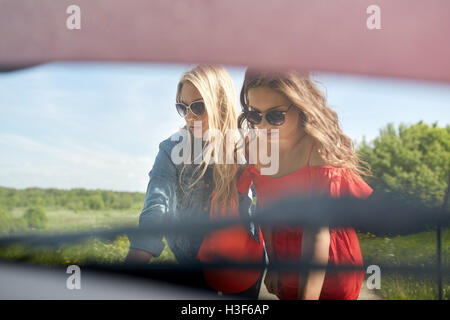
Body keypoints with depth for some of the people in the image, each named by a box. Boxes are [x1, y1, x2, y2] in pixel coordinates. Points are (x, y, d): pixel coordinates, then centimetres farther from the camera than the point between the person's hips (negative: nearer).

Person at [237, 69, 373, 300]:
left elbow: (317, 231, -30)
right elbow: (265, 211, 3)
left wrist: (308, 295, -35)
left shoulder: (320, 150, -24)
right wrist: (273, 263, 3)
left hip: (328, 275, -5)